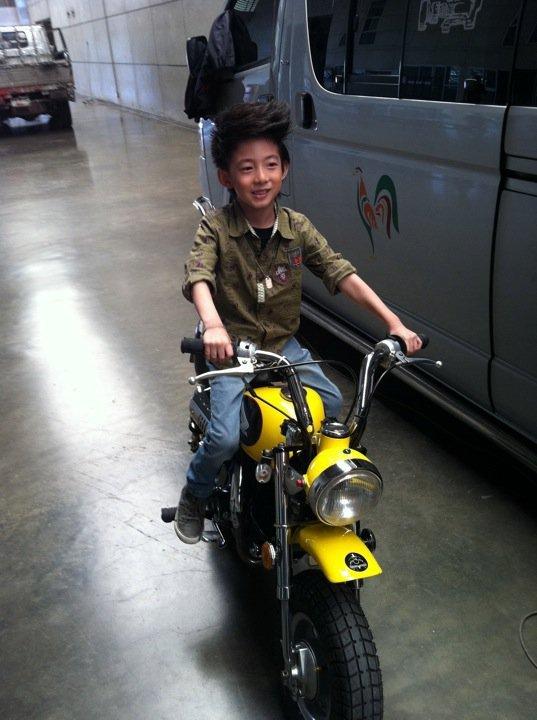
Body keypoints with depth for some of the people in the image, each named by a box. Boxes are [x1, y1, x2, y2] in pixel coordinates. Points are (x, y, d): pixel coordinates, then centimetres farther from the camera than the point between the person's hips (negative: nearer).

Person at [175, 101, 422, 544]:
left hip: (283, 344, 4)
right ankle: (195, 495, 13)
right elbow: (197, 275, -27)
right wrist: (213, 325, -49)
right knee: (226, 438, -20)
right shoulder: (216, 228, -11)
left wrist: (392, 321, -16)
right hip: (232, 347, -4)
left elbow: (340, 273, -6)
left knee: (334, 406, -7)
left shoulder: (297, 227, -1)